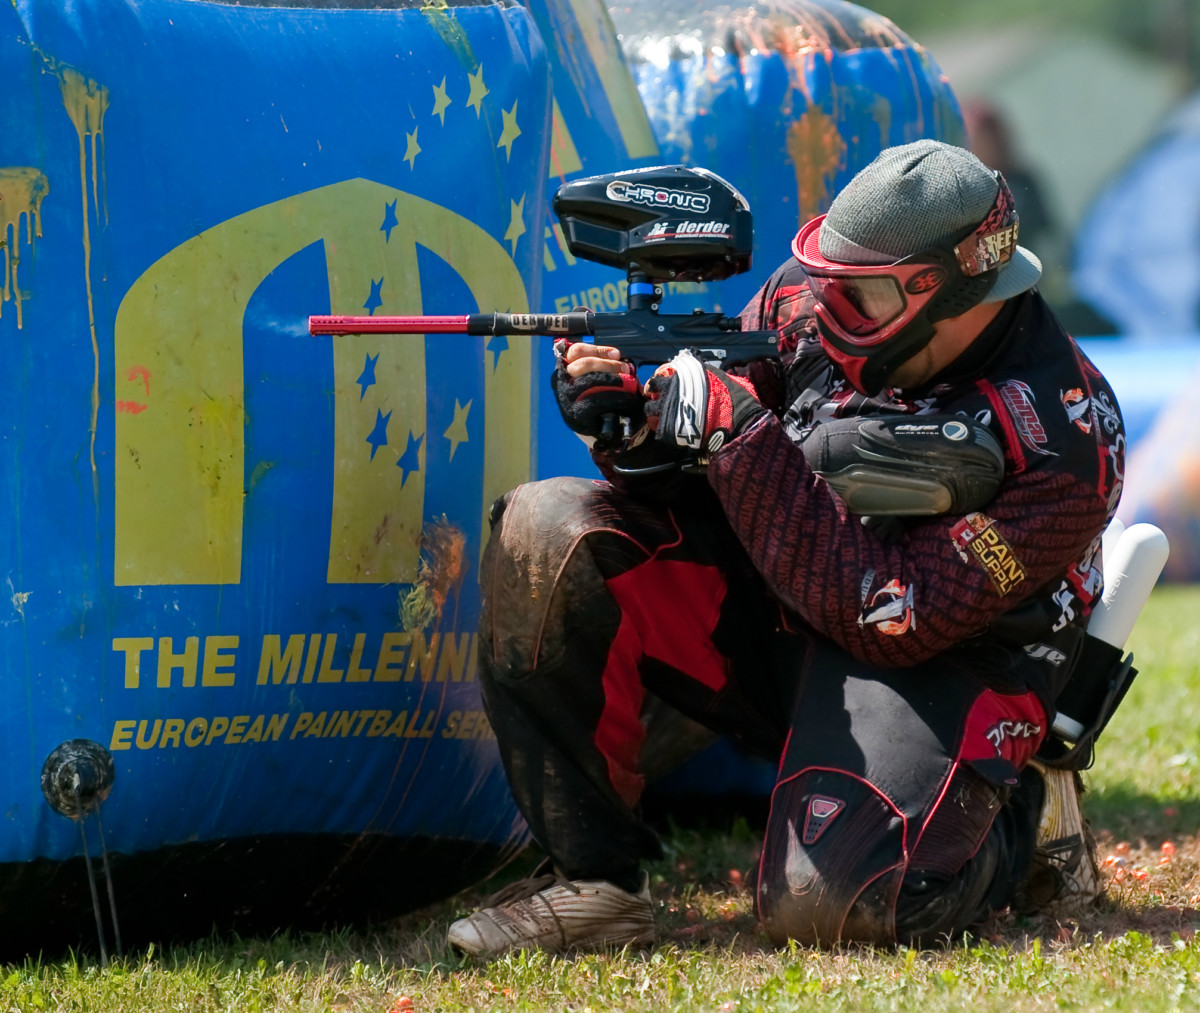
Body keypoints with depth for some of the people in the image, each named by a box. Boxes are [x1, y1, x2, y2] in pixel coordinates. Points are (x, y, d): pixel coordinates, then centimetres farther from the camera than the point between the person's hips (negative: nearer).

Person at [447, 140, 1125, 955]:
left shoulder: (1062, 438, -24)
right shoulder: (810, 300, -7)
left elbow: (887, 621, -29)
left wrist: (744, 442, -32)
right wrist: (627, 422, -21)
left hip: (935, 662, -6)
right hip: (769, 609, 6)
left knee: (827, 903, -32)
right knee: (548, 536, -17)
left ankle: (1021, 821, 4)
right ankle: (589, 882, -9)